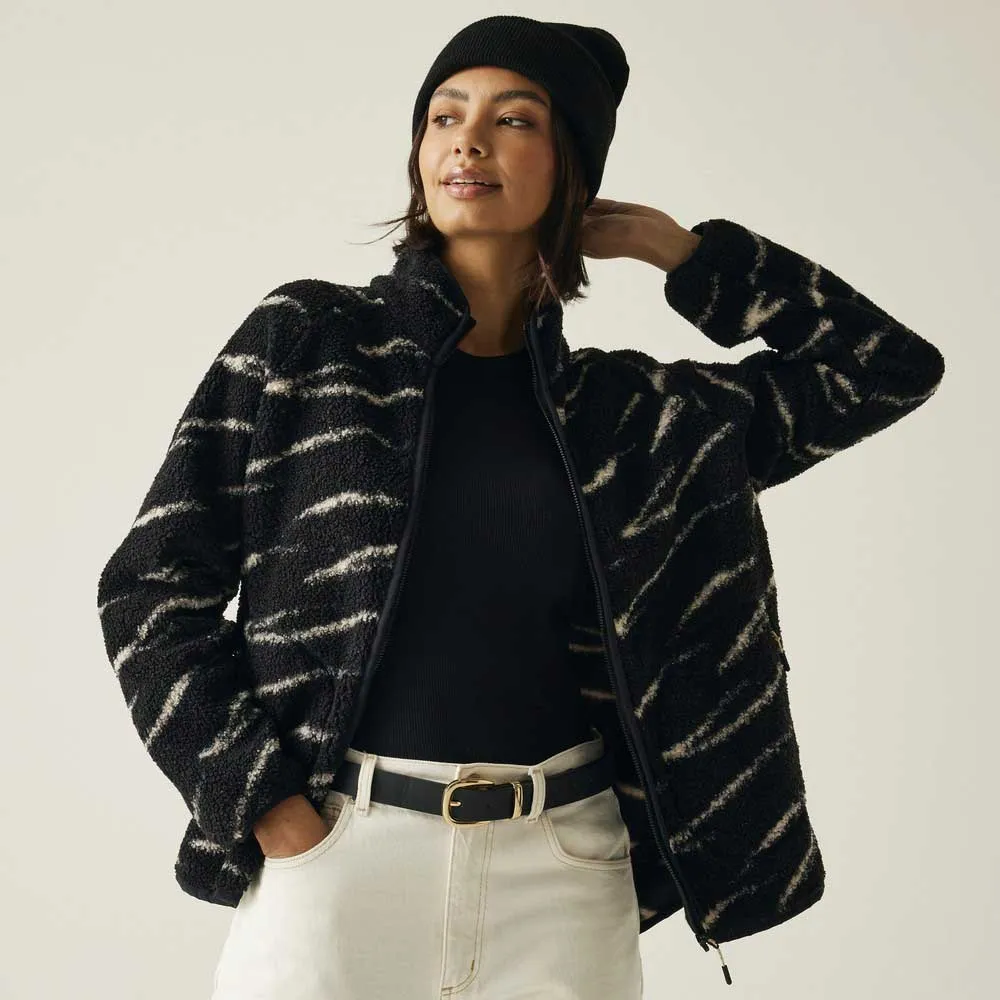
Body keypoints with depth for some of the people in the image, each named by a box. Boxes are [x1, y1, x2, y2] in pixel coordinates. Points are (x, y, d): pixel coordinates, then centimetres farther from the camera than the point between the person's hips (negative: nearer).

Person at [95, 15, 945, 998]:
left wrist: (683, 250, 7)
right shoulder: (303, 339, 1)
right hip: (333, 849, -1)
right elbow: (151, 581, 1)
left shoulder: (627, 410, 6)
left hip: (561, 874, 2)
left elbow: (892, 367, 11)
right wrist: (262, 798, -8)